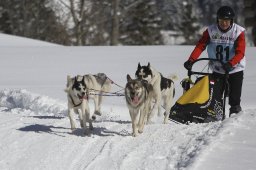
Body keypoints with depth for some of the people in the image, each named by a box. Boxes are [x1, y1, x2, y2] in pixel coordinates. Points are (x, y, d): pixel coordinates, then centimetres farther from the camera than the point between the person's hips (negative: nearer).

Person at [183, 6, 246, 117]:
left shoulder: (238, 32, -12)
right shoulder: (211, 31, -6)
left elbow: (240, 52, -21)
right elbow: (200, 46, -13)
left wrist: (230, 64, -38)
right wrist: (191, 60, -28)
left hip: (235, 70, -2)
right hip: (217, 70, 2)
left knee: (234, 99, -2)